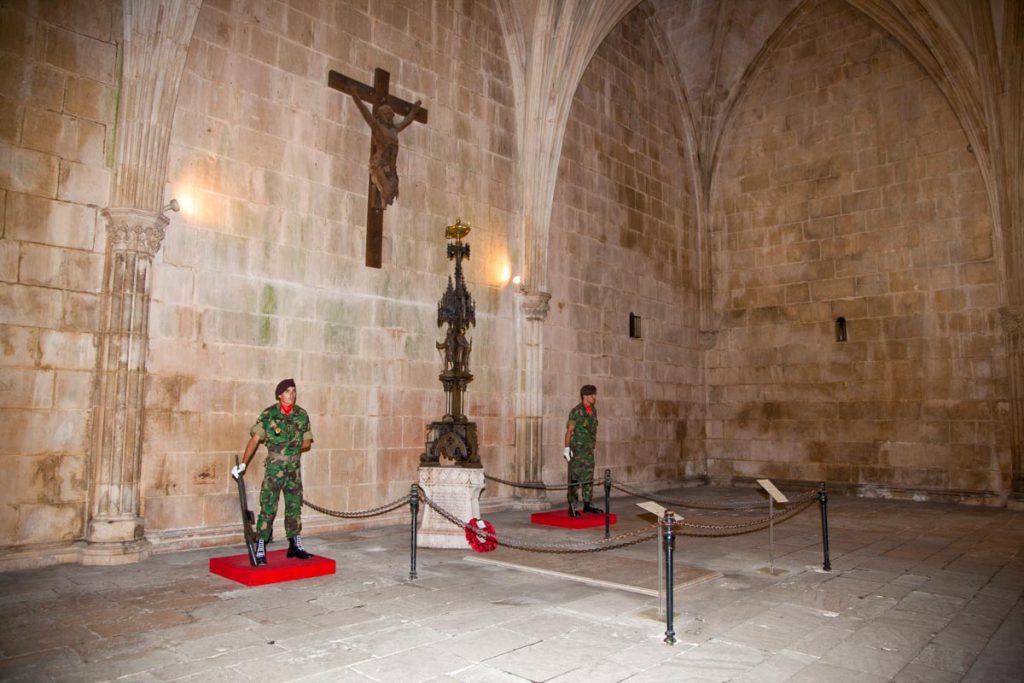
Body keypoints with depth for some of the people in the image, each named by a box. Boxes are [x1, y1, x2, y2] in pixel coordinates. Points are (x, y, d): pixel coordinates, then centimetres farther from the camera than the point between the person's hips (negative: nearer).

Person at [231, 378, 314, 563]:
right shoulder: (268, 415, -6)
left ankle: (295, 546, 22)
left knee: (294, 507, 11)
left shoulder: (302, 415, 3)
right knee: (268, 508, -5)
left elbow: (307, 443, 12)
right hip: (274, 468, -4)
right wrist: (243, 464, -16)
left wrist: (292, 448, -3)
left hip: (294, 468, 4)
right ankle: (260, 550, 2)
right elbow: (255, 439, -10)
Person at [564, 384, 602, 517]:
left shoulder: (593, 410, 10)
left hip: (589, 450, 7)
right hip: (576, 450, -7)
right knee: (575, 479, -6)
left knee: (589, 478, 12)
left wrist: (594, 443, 17)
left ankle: (587, 504, 21)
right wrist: (567, 448, -14)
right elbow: (569, 430, -11)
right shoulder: (576, 412, -12)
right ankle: (573, 507, -1)